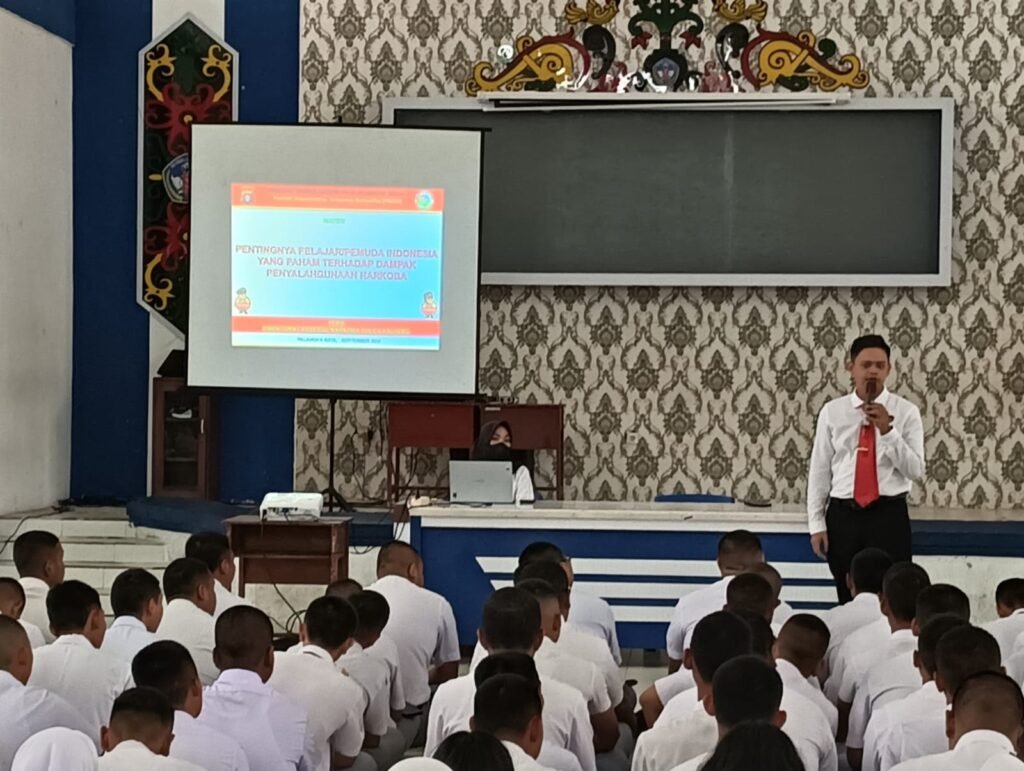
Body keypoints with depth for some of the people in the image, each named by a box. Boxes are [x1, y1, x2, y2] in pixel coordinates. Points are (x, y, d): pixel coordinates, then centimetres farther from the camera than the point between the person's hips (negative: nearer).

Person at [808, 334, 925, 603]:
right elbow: (819, 470, 6)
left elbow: (916, 471, -6)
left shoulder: (906, 412, 0)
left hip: (889, 516, -1)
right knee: (849, 600, 8)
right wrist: (816, 524, 2)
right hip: (843, 517, 1)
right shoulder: (832, 412, 4)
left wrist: (887, 431, -17)